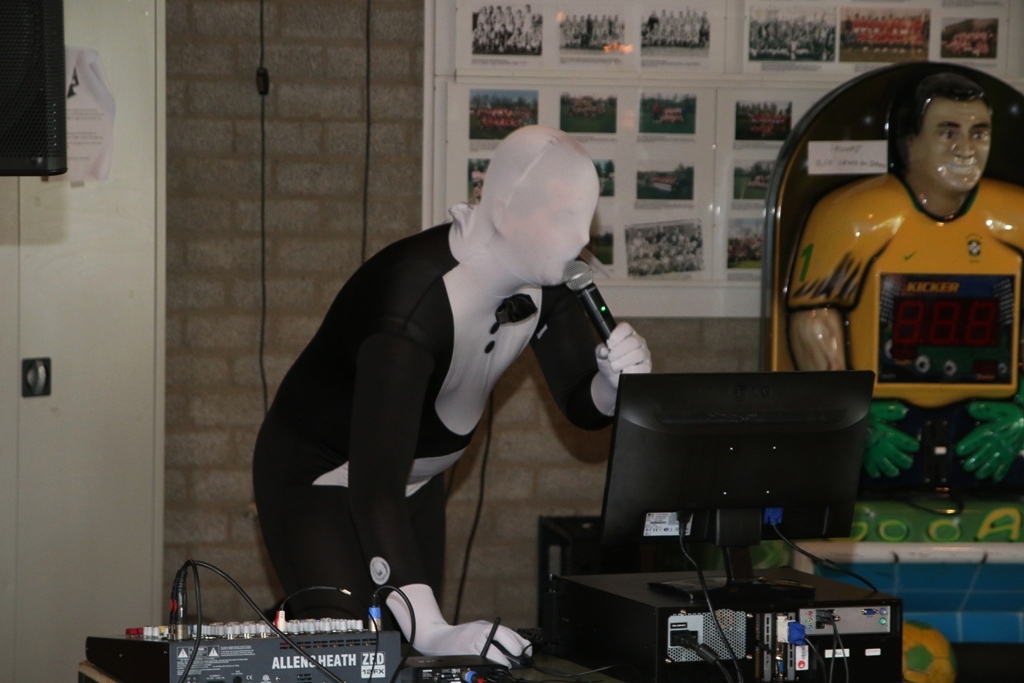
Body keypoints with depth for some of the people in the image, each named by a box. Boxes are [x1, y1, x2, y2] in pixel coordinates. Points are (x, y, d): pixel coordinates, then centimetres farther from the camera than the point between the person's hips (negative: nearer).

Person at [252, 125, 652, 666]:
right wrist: (429, 627, -51)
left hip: (415, 483, 7)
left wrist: (615, 382, -26)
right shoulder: (417, 295, -36)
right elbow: (376, 481, -42)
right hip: (322, 480, -7)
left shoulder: (544, 283, -13)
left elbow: (581, 405, 0)